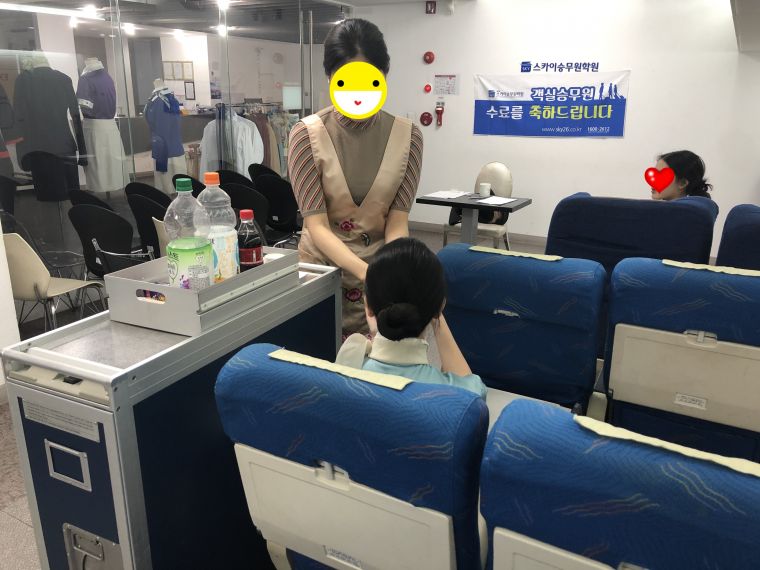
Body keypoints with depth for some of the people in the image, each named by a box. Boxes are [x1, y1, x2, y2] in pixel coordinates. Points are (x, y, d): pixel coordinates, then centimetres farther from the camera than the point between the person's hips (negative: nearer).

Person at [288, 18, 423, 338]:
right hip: (322, 267, -1)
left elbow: (397, 222, -8)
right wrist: (367, 272, -33)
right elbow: (316, 225, -18)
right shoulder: (307, 135, -12)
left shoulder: (407, 135, -7)